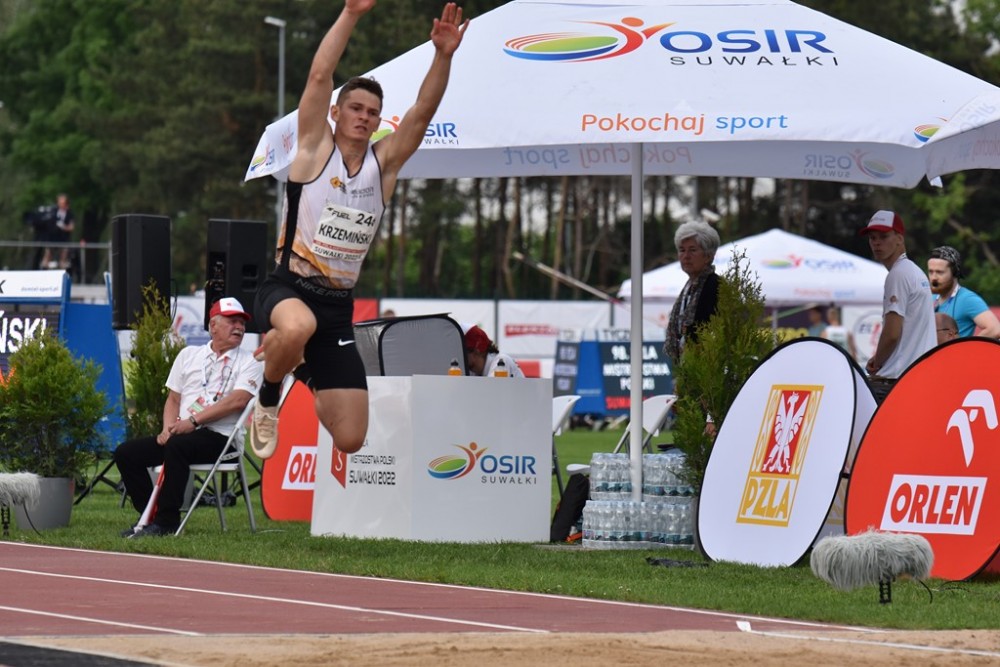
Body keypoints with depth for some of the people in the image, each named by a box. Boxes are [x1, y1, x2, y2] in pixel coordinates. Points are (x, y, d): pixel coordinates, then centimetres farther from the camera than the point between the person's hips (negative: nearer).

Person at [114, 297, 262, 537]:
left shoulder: (249, 362, 4)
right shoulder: (189, 355, 19)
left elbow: (238, 400, -12)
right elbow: (173, 399, 19)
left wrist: (194, 421, -17)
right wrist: (168, 427, -3)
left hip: (219, 438, -6)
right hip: (179, 433, 6)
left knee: (177, 446, -36)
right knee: (126, 453, -8)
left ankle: (167, 522, -31)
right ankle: (150, 516, -1)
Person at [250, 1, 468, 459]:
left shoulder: (383, 163, 9)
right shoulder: (315, 149, 0)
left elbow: (422, 113, -3)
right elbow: (319, 76, -11)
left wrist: (443, 56, -17)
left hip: (338, 305, 4)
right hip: (289, 288, -4)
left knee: (350, 439, -1)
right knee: (298, 326, -44)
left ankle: (309, 384, 35)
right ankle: (268, 399, -11)